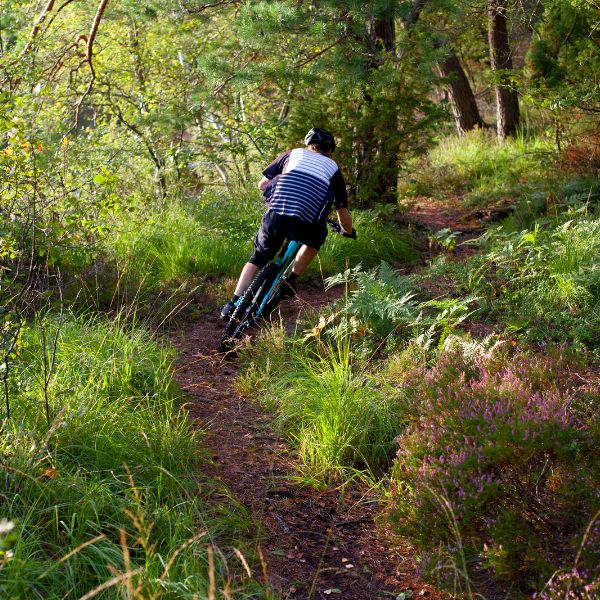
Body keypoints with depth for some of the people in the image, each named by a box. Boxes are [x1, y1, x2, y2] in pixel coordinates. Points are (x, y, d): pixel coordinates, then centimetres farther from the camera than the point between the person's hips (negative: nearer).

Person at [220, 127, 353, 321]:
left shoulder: (292, 154, 28)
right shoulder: (332, 167, 27)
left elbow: (262, 185, 26)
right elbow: (343, 213, 26)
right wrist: (348, 231, 46)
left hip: (275, 215, 1)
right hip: (305, 223, -1)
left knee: (258, 258, 22)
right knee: (315, 240, 34)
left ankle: (233, 305, 10)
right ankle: (289, 282, 24)